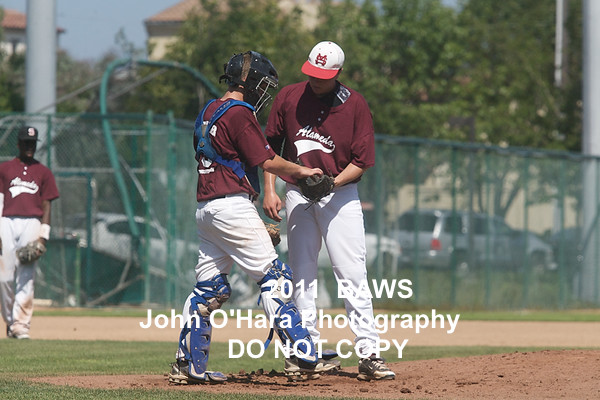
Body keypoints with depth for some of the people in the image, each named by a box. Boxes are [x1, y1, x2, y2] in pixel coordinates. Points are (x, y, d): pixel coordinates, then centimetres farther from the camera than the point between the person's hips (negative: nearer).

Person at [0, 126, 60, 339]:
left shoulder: (43, 172, 14)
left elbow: (46, 205, 11)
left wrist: (43, 234, 0)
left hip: (31, 224, -1)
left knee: (26, 276, -10)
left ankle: (21, 325, -13)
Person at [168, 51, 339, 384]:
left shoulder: (208, 112, 17)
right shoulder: (239, 114, -11)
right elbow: (268, 162, -13)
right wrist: (302, 171, 5)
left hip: (205, 207, 9)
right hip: (233, 204, -9)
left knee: (210, 287, 11)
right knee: (273, 278, -7)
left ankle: (189, 365, 9)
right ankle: (304, 359, -10)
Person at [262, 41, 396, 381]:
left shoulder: (355, 105, -5)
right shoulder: (289, 98, 1)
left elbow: (361, 161, -5)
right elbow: (271, 148, 10)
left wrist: (334, 181, -20)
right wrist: (270, 190, 2)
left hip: (341, 194, -3)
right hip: (297, 196, 3)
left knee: (352, 274, -10)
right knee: (303, 276, 5)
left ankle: (369, 354, -13)